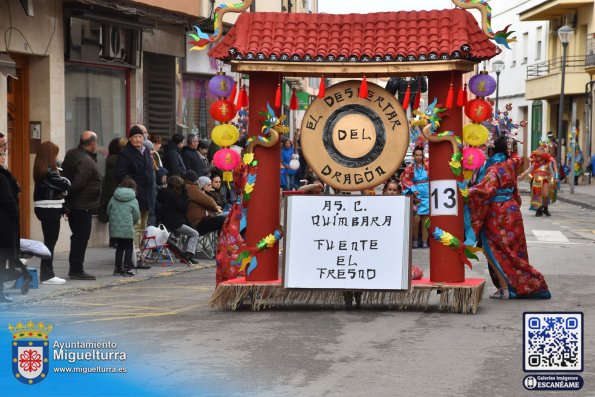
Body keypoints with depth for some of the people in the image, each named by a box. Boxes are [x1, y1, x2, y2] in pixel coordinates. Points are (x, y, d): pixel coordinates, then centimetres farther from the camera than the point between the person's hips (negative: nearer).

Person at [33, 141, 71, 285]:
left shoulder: (40, 169, 12)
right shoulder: (49, 171, -17)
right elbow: (64, 184, -18)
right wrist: (67, 181, 1)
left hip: (43, 208, 9)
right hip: (50, 209, -9)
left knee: (49, 241, 14)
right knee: (50, 241, -3)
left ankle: (46, 273, 19)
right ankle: (47, 275, 2)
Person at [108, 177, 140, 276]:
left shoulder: (113, 199, 8)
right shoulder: (133, 201, -3)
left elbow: (108, 211, 13)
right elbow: (137, 216, -1)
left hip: (114, 228, 4)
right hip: (127, 229, -4)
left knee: (119, 247, 15)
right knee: (129, 247, 7)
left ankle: (118, 268, 16)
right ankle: (126, 268, 1)